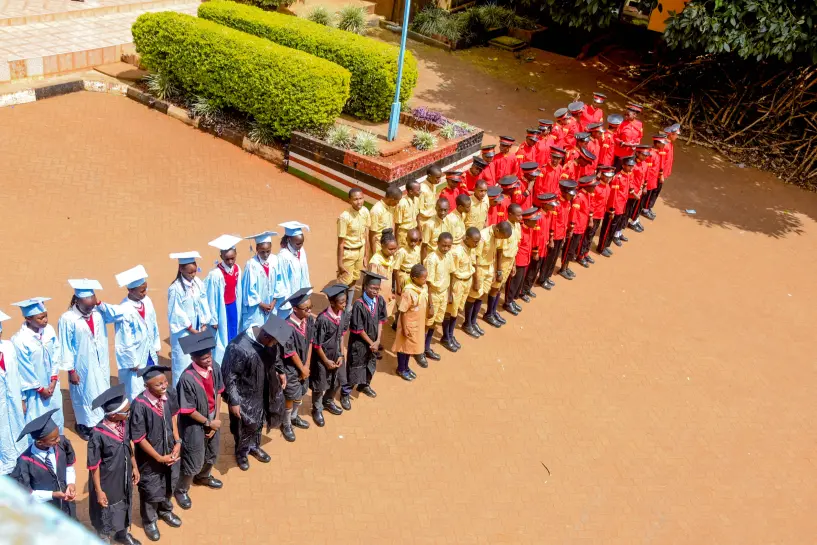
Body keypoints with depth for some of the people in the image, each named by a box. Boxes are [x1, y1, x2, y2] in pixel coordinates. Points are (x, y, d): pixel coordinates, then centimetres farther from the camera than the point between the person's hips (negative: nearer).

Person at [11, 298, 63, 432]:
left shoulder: (49, 330, -11)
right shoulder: (20, 340, -25)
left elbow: (56, 355, -1)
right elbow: (25, 370, -16)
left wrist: (53, 381, -4)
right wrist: (40, 389, -8)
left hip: (51, 385, 5)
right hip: (33, 390, -5)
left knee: (56, 415, 21)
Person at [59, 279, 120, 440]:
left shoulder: (98, 312, -8)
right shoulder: (68, 319, -20)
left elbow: (119, 313, -13)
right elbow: (65, 347, -14)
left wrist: (100, 304, -17)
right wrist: (71, 370, -12)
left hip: (101, 364, 5)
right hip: (83, 366, -5)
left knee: (102, 393, 18)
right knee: (85, 394, 12)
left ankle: (102, 422, 37)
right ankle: (84, 425, 31)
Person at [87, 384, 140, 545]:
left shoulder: (124, 424, -15)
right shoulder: (98, 434, -32)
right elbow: (94, 465, -21)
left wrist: (134, 467, 11)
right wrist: (98, 490, -15)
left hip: (124, 478, 6)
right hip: (107, 482, -6)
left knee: (124, 506, 28)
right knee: (106, 513, 19)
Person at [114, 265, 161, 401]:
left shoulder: (147, 301, -5)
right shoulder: (124, 311, -24)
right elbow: (124, 340, -18)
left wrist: (156, 346, 12)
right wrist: (133, 362, -12)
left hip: (150, 355, 7)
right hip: (135, 358, -6)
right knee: (137, 393, 5)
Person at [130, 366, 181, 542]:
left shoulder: (169, 395, -18)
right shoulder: (140, 405, -33)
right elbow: (139, 438, -23)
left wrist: (177, 442, -6)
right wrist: (159, 457, -16)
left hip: (170, 451, 5)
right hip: (150, 457, -5)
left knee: (169, 484, 27)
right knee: (151, 490, 19)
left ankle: (165, 510, 56)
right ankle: (149, 521, 48)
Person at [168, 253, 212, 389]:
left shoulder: (197, 282, -2)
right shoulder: (175, 288, -19)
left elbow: (203, 304, 2)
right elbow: (177, 313, -16)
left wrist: (203, 325, -3)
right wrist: (192, 330, -11)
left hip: (197, 328, 6)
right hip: (182, 331, -6)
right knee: (183, 362, 2)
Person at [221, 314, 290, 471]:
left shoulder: (270, 339, -17)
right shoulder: (239, 348, -37)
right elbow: (229, 376, -25)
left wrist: (281, 371, 14)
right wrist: (233, 401, -19)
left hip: (264, 392, 6)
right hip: (245, 396, -6)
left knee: (258, 421, 27)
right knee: (244, 426, 18)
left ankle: (254, 446, 54)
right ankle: (241, 452, 47)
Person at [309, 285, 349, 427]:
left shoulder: (344, 315, -11)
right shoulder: (323, 319, -30)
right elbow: (316, 344, -20)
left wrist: (341, 355, -1)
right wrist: (326, 361, -12)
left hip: (337, 355, 6)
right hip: (322, 356, -6)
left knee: (337, 381, 21)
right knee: (320, 385, 12)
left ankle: (328, 401, 48)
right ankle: (317, 410, 36)